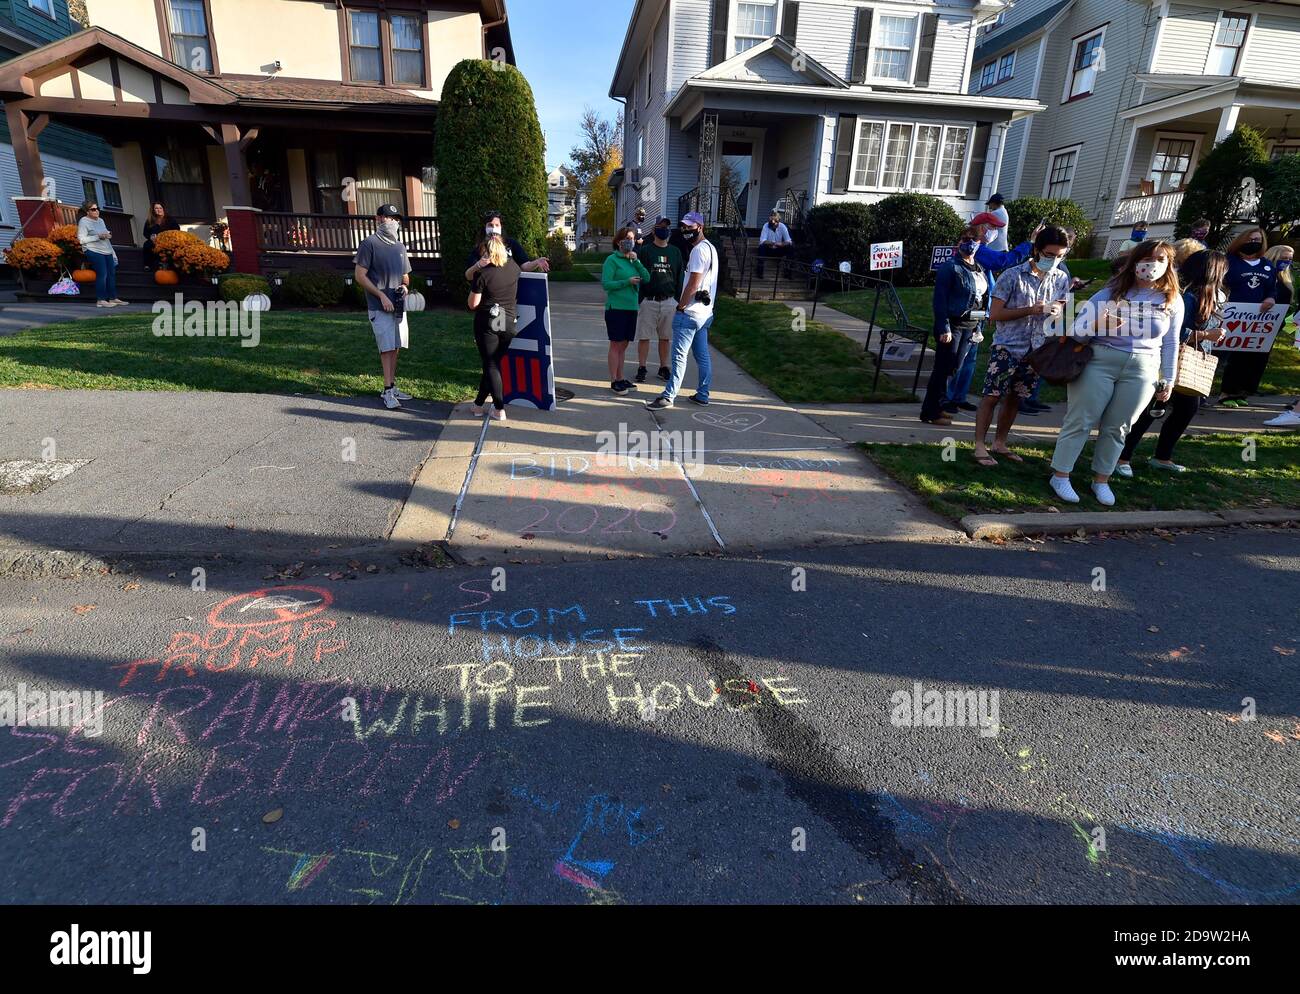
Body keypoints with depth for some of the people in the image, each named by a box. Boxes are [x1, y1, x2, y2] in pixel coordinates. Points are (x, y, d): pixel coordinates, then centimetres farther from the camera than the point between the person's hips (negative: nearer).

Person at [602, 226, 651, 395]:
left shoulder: (633, 259, 12)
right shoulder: (612, 259, -6)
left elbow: (647, 278, 1)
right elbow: (605, 284, -13)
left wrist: (636, 261, -9)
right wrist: (627, 282, -17)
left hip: (631, 307, 6)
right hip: (616, 307, -6)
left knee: (624, 344, 11)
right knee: (616, 344, -2)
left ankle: (620, 378, 19)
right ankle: (614, 381, 4)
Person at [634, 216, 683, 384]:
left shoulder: (675, 252, 10)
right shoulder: (645, 251, 1)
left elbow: (680, 277, 12)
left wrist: (678, 300, 6)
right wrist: (639, 300, -8)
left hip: (669, 302, 3)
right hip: (648, 301, -3)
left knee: (665, 337, 9)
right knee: (644, 336, 1)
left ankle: (664, 367, 19)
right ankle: (641, 368, 10)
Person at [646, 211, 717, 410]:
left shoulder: (699, 250, -15)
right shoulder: (710, 248, 17)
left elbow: (693, 283, -20)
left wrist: (681, 306, -11)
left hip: (690, 312, -10)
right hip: (705, 311, 10)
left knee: (679, 355, -8)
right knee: (702, 356, 12)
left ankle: (668, 397, -5)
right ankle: (702, 395, 18)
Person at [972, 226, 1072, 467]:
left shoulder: (1061, 279, 5)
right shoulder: (1012, 276, -10)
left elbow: (1062, 312, 14)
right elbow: (995, 314, -11)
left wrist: (1057, 311, -11)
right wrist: (1030, 310, -21)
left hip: (1036, 350, 5)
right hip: (1007, 347, -5)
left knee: (1014, 398, 12)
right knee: (992, 396, -5)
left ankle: (1000, 443, 23)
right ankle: (980, 446, 0)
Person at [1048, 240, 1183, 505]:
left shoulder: (1173, 300, 7)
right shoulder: (1111, 292, 0)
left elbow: (1170, 343, 13)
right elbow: (1077, 329, -4)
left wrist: (1168, 380, 13)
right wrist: (1098, 325, -25)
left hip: (1142, 370, 3)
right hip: (1099, 362, -2)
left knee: (1117, 428, 7)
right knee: (1080, 421, -2)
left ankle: (1101, 480, 18)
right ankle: (1060, 476, 5)